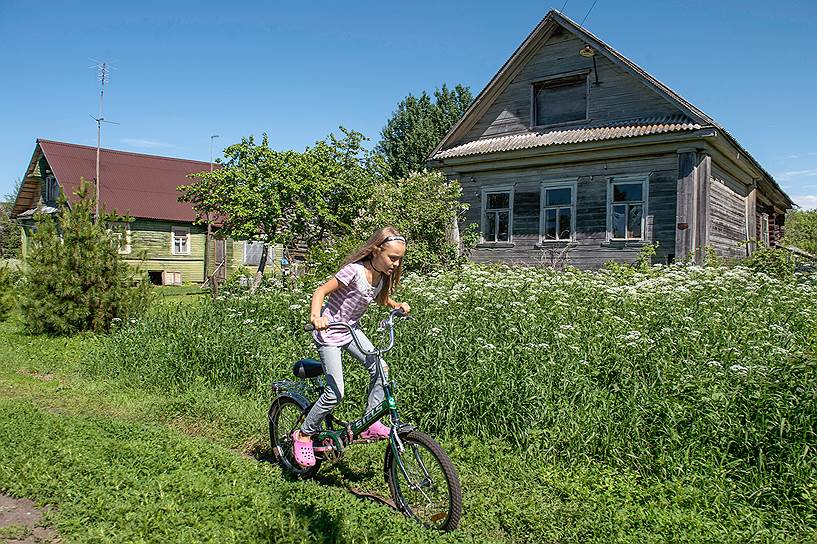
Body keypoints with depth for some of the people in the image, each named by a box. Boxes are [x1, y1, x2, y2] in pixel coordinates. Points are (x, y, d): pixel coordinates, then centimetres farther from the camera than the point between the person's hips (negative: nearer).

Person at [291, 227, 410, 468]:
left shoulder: (382, 276, -3)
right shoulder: (355, 270, -26)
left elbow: (381, 298, 19)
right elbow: (321, 291, -22)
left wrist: (397, 305, 0)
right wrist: (316, 316, -40)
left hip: (350, 330, 7)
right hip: (329, 331, -7)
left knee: (379, 368, -10)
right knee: (335, 393, -10)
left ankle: (370, 423, 3)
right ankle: (304, 435, 10)